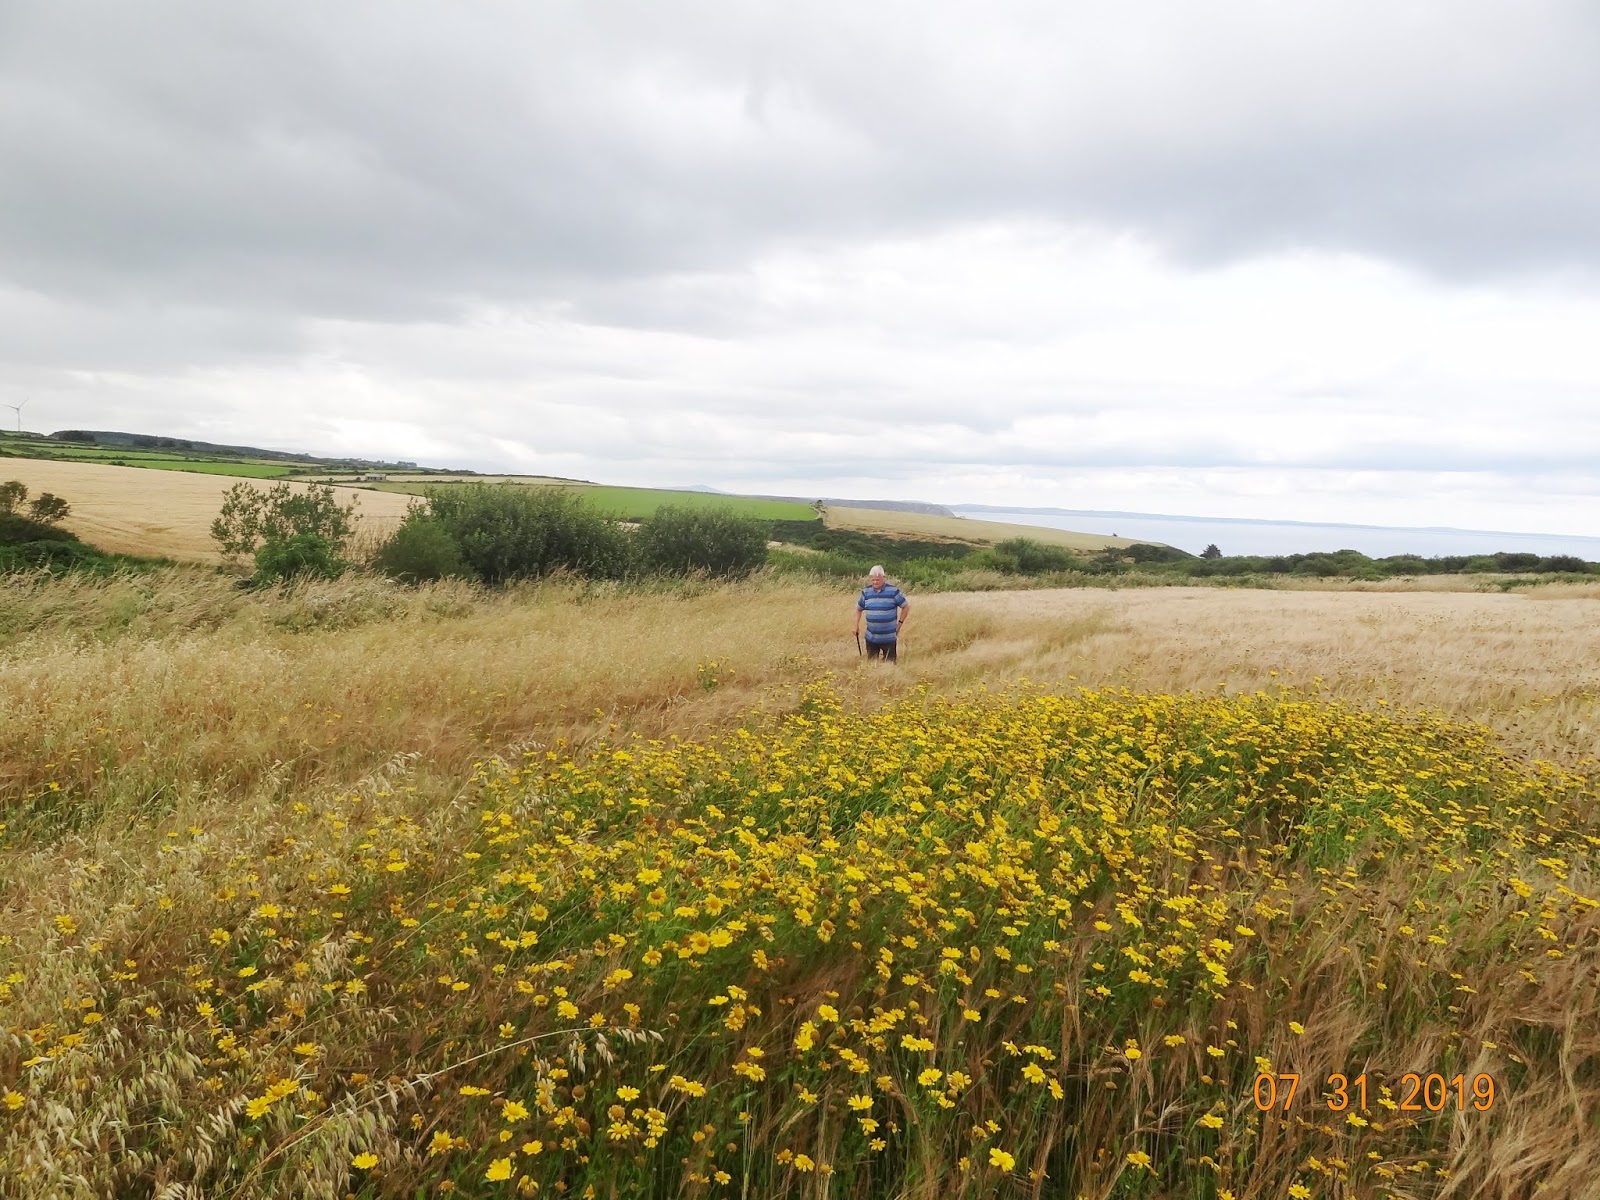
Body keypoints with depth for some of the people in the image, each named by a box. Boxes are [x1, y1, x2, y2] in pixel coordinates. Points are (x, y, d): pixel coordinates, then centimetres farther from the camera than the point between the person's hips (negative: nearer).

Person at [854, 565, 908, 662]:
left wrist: (900, 623, -1)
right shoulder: (866, 592, 3)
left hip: (889, 638, -3)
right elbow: (859, 609, 16)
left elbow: (906, 606, 1)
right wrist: (856, 626, 8)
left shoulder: (893, 591, -8)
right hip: (871, 638, 3)